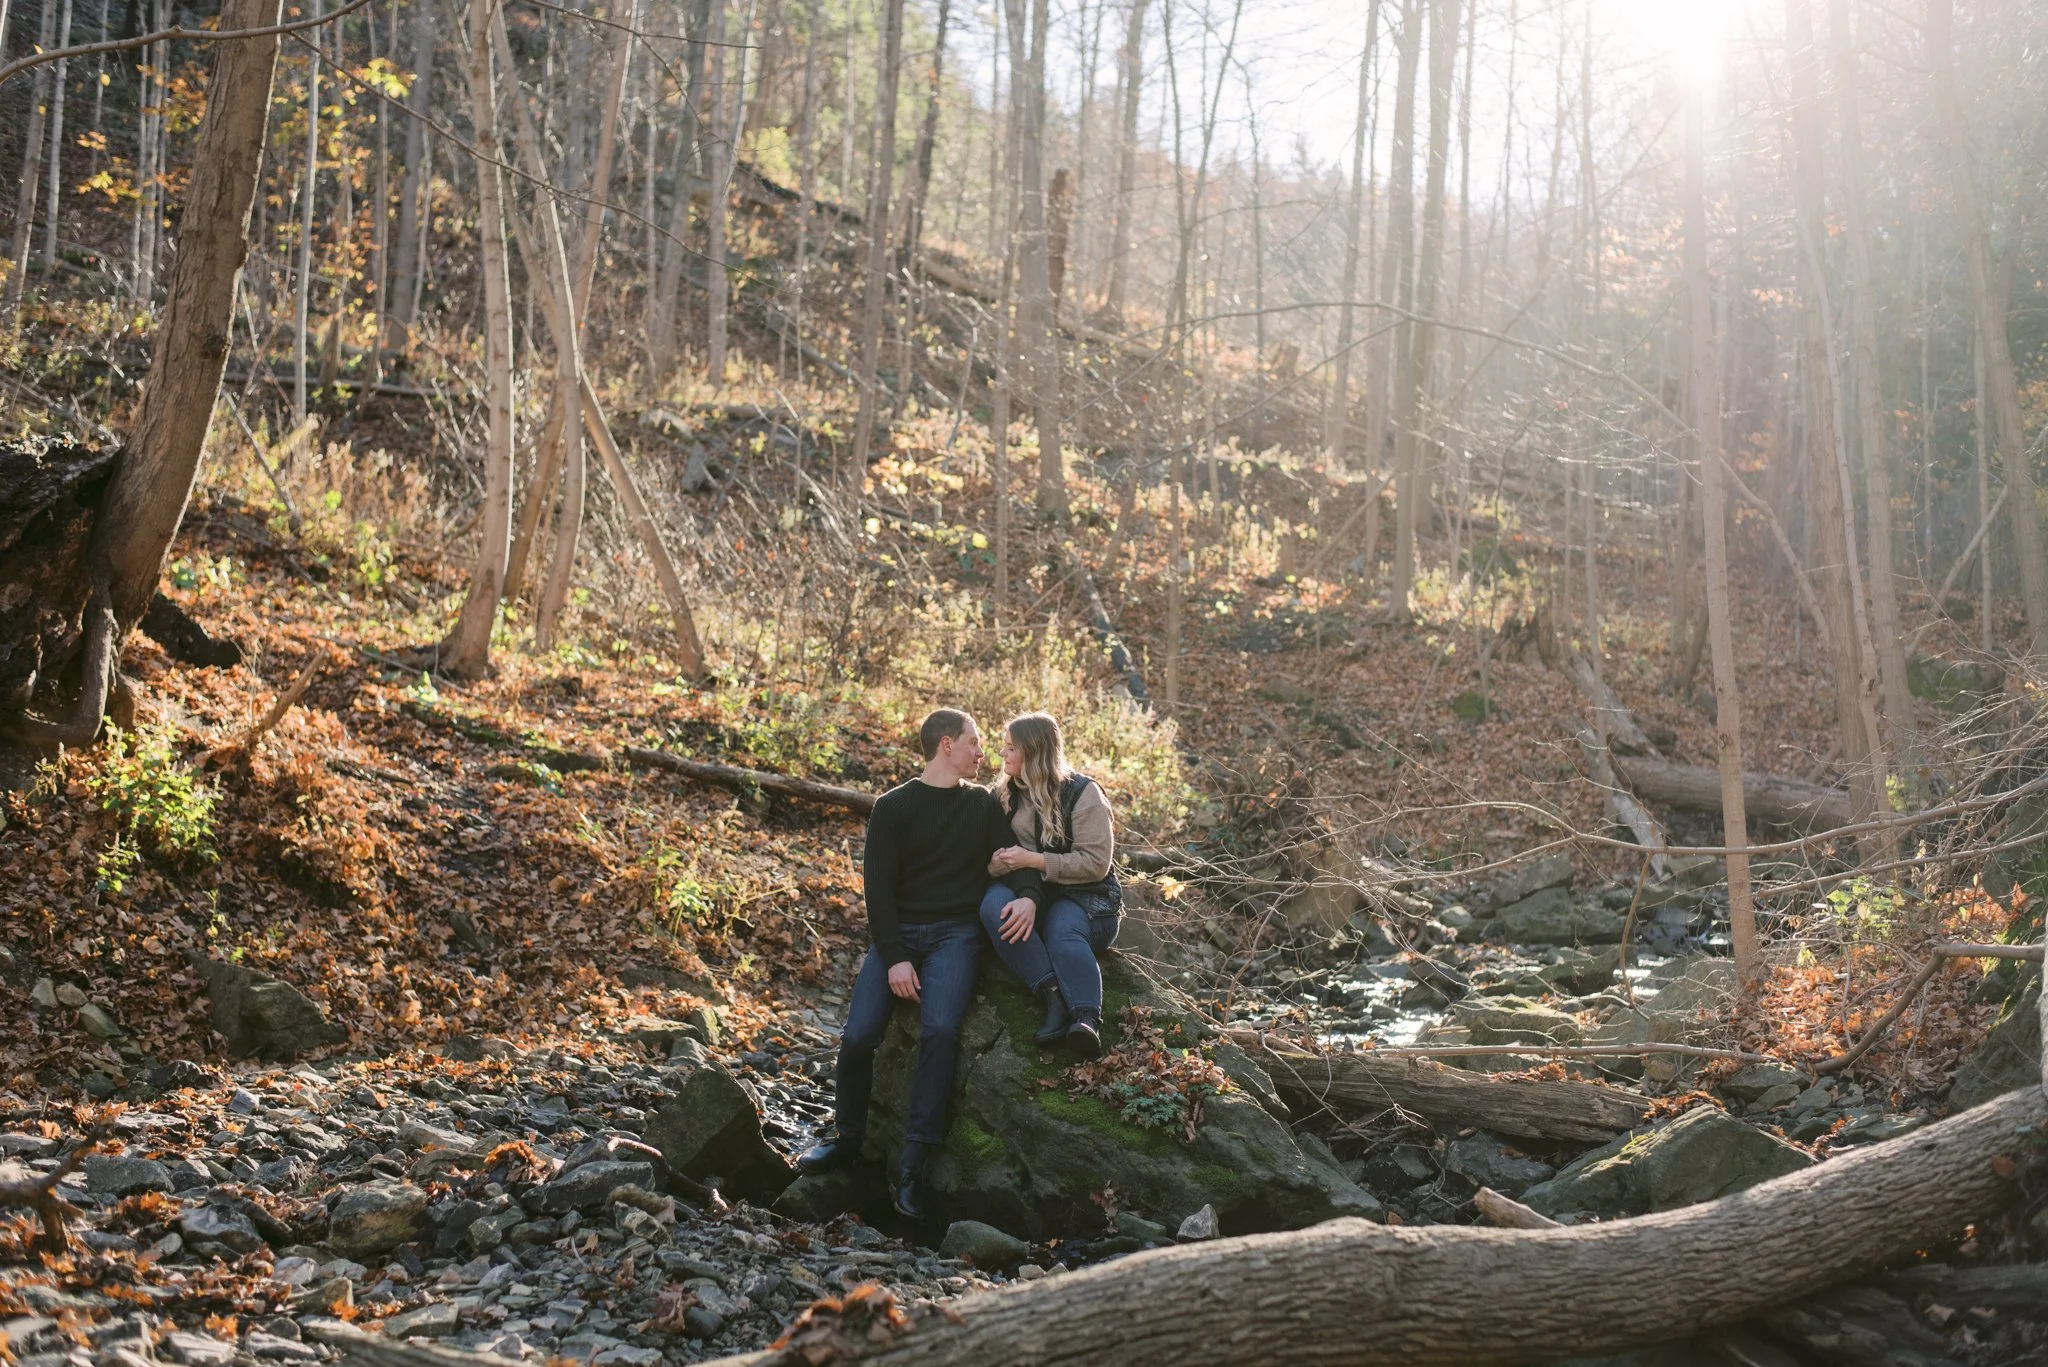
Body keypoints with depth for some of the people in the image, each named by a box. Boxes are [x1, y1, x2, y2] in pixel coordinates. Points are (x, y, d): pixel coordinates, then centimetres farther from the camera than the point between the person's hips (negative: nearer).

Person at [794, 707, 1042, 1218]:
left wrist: (1028, 896, -18)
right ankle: (849, 1138, 9)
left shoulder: (983, 805, 13)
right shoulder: (893, 807, 5)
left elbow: (1017, 859, 7)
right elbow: (877, 886, -1)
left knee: (939, 1030, -27)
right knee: (857, 1036, -18)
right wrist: (894, 958, -12)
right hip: (897, 931, 0)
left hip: (955, 932, 0)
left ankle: (913, 1163, -25)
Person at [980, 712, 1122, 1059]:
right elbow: (997, 857, 5)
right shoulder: (1007, 793, 13)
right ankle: (1055, 996, -43)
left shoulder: (1081, 792, -3)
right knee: (994, 904, -31)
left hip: (1084, 900, -4)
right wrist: (1025, 899, -16)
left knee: (1062, 930, -38)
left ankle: (1087, 1021, -59)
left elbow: (1096, 862, -9)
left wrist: (1033, 860, -15)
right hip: (1028, 894, 4)